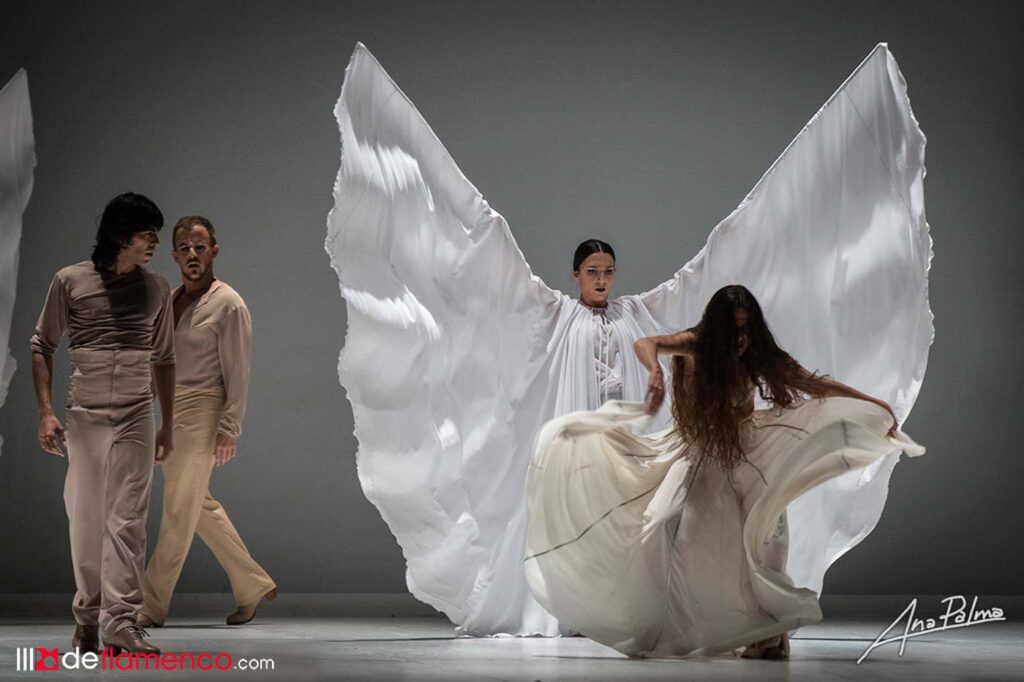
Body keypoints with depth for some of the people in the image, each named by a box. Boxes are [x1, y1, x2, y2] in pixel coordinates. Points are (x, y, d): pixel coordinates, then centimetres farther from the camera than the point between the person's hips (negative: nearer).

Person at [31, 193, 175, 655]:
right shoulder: (70, 282, 1)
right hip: (84, 414, -1)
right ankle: (87, 614, 18)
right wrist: (45, 413, -1)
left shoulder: (156, 290, 8)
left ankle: (120, 621, -10)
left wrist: (168, 425, 15)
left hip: (136, 417, 1)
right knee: (84, 518, 5)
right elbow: (42, 347, 6)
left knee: (127, 520, -7)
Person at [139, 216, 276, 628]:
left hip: (202, 412, -8)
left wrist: (229, 430, -15)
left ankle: (151, 607, 0)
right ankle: (253, 586, 24)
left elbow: (238, 373, -11)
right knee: (201, 507, 13)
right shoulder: (171, 300, 13)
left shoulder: (228, 304, -9)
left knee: (178, 512, -5)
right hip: (169, 412, 8)